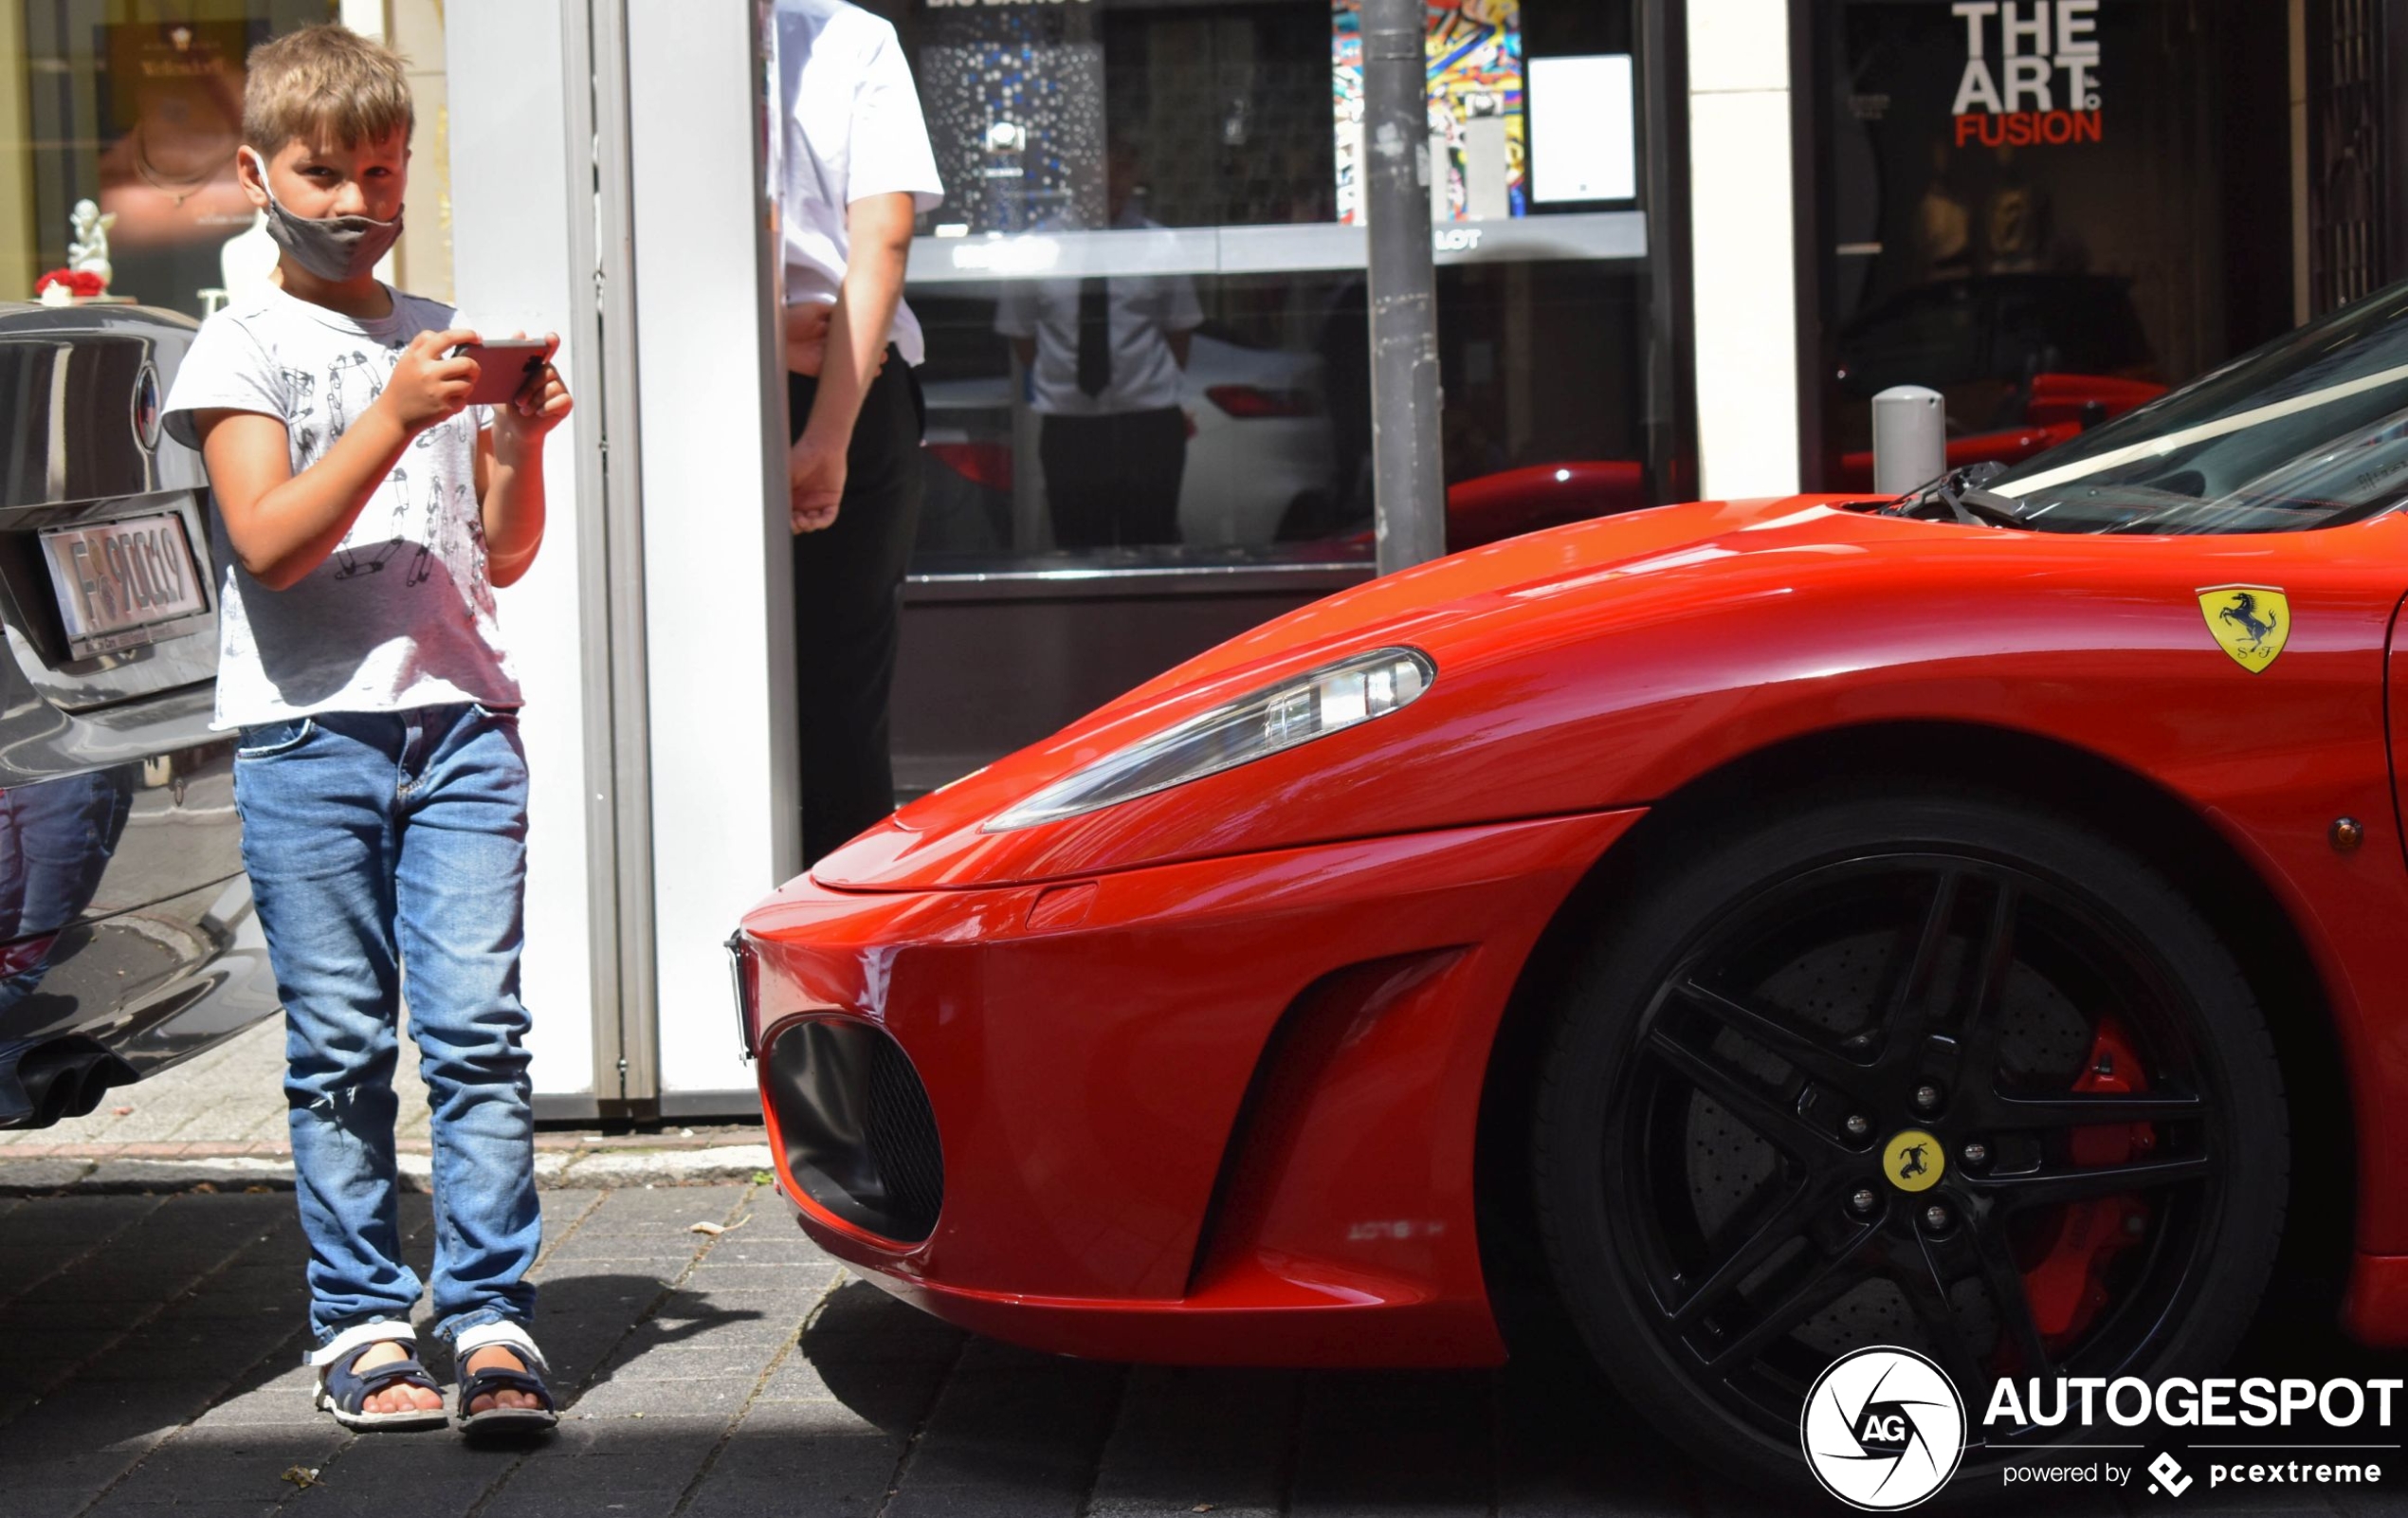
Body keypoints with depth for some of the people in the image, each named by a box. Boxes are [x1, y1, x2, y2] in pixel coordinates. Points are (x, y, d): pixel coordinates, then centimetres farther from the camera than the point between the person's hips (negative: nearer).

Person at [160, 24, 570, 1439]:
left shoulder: (446, 340, 18)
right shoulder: (242, 347, 5)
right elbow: (269, 543, -8)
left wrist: (519, 445, 0)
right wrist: (394, 419, -17)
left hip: (463, 716, 3)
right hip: (309, 731, -3)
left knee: (478, 1028, -6)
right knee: (341, 1045, -1)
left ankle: (492, 1317, -5)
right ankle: (362, 1323, 6)